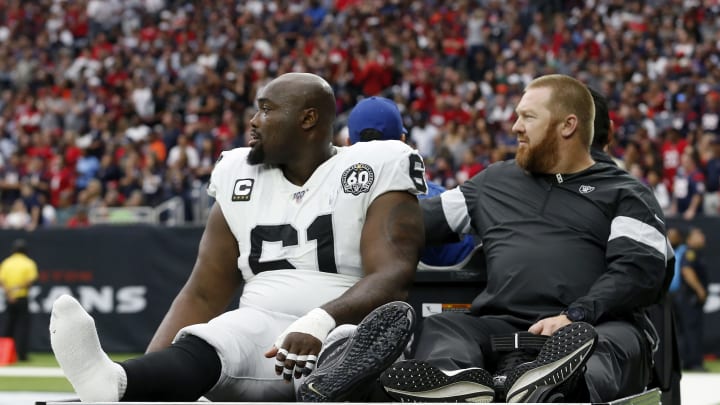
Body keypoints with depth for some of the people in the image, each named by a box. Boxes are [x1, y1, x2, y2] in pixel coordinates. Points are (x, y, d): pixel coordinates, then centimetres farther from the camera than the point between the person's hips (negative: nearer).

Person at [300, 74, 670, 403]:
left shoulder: (624, 194, 15)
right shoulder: (495, 181, 29)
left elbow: (642, 269, -1)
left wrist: (575, 317, -17)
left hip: (592, 331, -3)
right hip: (499, 328, 3)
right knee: (438, 331, -28)